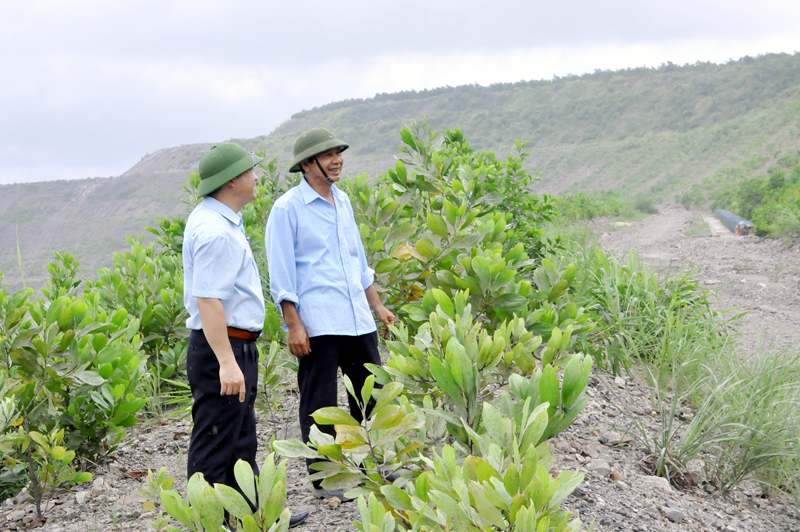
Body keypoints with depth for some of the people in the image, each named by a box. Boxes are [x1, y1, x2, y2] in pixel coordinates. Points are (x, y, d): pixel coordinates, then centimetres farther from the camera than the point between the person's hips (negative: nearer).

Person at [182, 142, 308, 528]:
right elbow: (207, 300, -27)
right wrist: (226, 362, -32)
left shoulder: (215, 219, 14)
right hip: (221, 350, -11)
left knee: (241, 442, 20)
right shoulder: (215, 232, -21)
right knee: (213, 452, -3)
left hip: (235, 349, 11)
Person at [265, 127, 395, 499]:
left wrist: (377, 305, 21)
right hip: (317, 324, -7)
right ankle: (323, 479, 13)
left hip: (356, 319, 7)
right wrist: (293, 325, -14)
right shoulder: (287, 208, -7)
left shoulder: (343, 201, 15)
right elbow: (281, 274, -9)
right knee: (319, 404, 2)